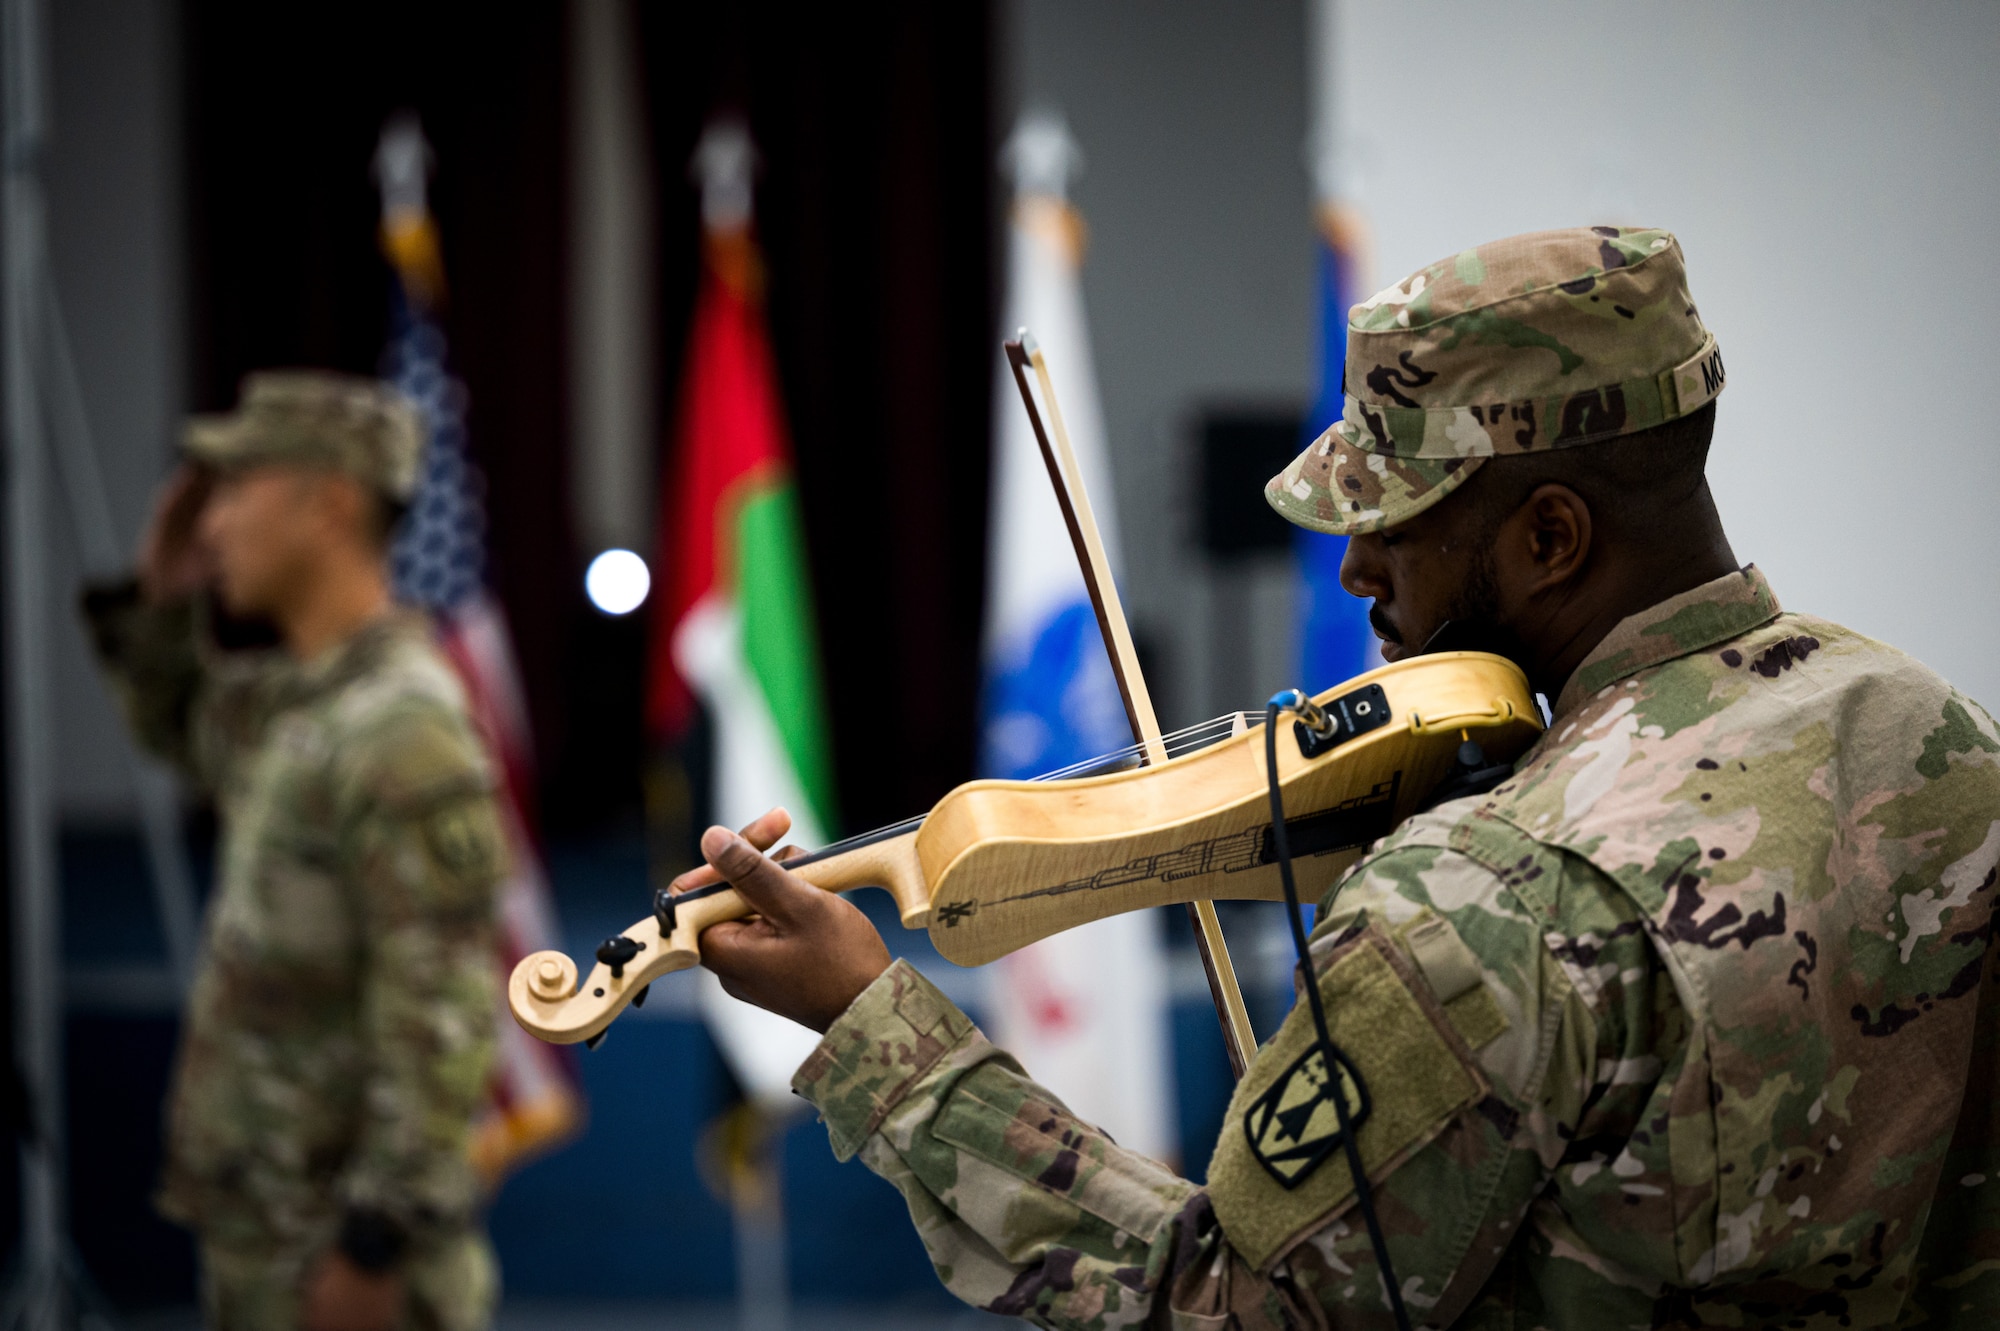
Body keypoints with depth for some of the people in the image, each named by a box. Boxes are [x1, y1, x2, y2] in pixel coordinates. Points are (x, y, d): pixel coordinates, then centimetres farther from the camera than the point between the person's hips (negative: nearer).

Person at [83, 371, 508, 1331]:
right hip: (273, 1208, 10)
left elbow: (442, 1022, -26)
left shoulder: (406, 736, -23)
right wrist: (162, 594, 11)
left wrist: (375, 1246, -26)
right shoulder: (299, 691, 8)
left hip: (350, 1231, -10)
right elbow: (180, 726, 31)